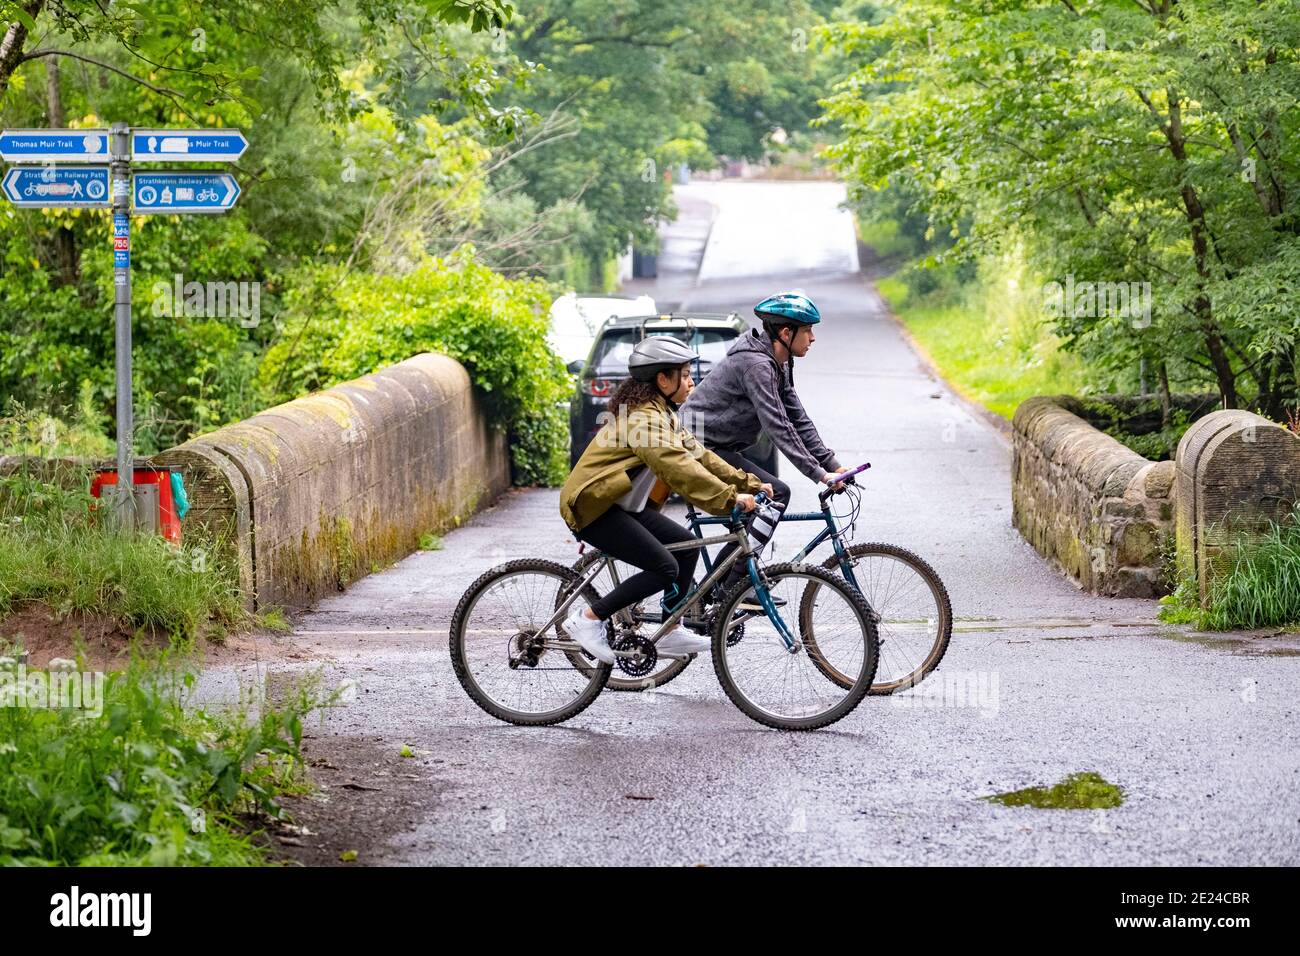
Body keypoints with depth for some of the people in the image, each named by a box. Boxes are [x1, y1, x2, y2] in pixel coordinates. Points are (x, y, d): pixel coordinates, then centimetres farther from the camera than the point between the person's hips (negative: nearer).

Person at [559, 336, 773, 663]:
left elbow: (697, 454, 11)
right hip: (592, 507, -11)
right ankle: (589, 619, -10)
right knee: (665, 568, -17)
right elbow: (678, 467, -32)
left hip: (620, 505, 11)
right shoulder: (644, 417, -21)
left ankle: (670, 633, 12)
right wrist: (730, 498, -36)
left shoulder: (661, 413, 13)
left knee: (686, 546, 6)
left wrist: (749, 483, 2)